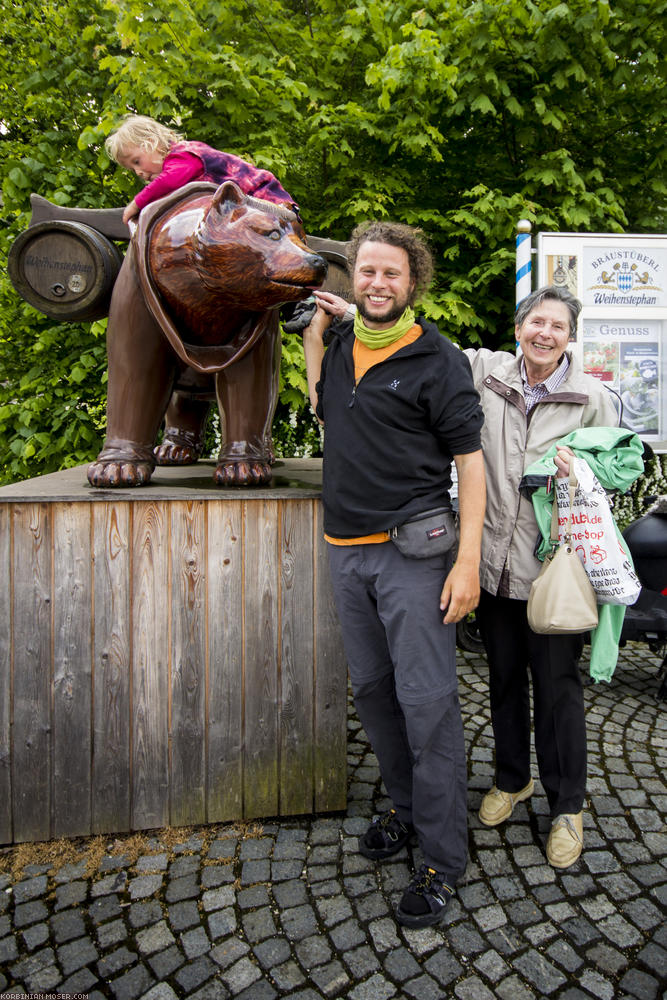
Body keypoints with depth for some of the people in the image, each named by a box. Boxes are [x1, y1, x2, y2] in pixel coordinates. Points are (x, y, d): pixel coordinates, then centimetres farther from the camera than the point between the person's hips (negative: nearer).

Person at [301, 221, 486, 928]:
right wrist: (314, 335, 17)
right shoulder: (341, 343, 12)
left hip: (413, 552, -6)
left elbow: (470, 461, -7)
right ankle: (406, 806, 36)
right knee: (372, 690, 15)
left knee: (427, 702, -3)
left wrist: (468, 560, -15)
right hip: (346, 548, 7)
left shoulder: (437, 360, -6)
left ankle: (443, 856, 13)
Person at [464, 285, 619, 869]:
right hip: (494, 562, 3)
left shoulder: (593, 399, -5)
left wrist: (580, 472, -18)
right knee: (504, 677, 19)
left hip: (552, 568, -3)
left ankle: (567, 805, 29)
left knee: (558, 686, 7)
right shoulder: (487, 371, 0)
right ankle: (512, 779, 41)